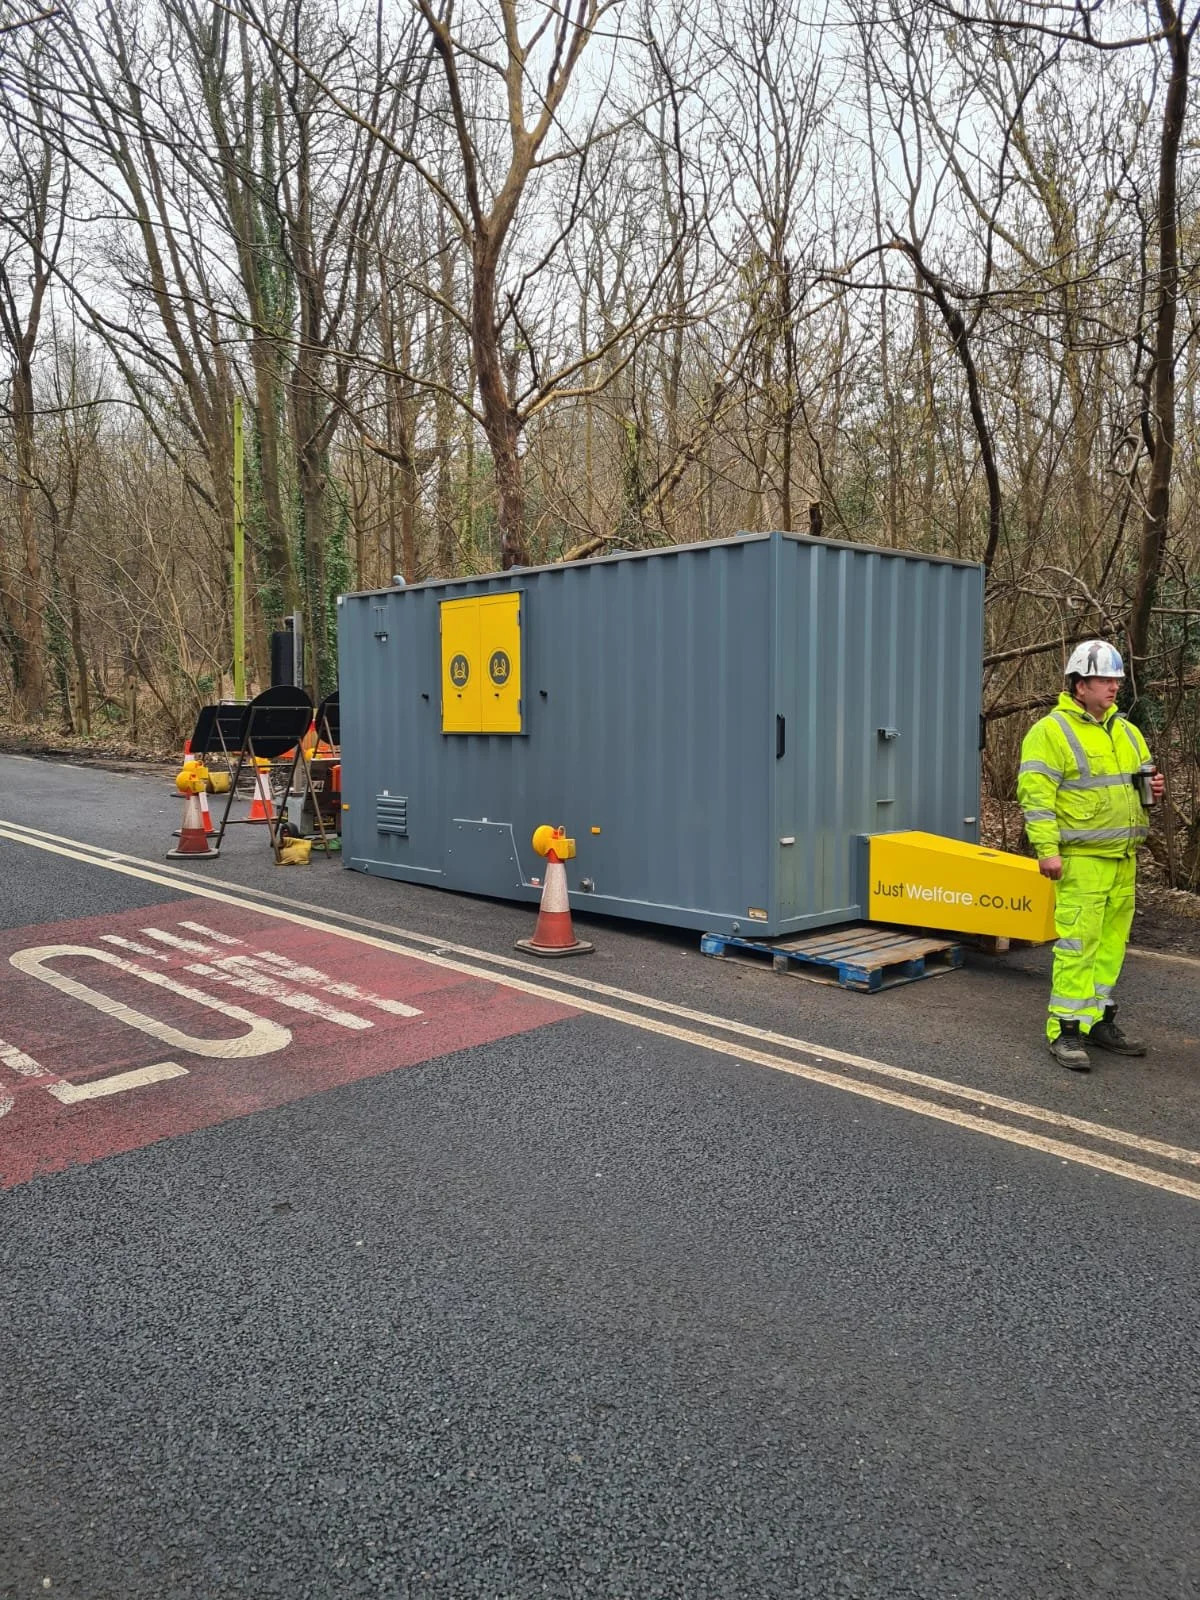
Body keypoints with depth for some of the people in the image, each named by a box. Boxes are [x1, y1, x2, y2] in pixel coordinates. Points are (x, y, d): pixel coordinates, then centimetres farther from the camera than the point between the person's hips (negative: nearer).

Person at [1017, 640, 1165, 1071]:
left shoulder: (1125, 731, 16)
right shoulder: (1050, 732, -9)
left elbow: (1140, 774, 29)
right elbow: (1035, 794, -15)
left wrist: (1152, 787, 5)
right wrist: (1047, 850, -22)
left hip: (1123, 857, 8)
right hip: (1082, 859, -8)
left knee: (1112, 941, 13)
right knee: (1078, 942, -8)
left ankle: (1100, 1020, 24)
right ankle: (1066, 1031, -1)